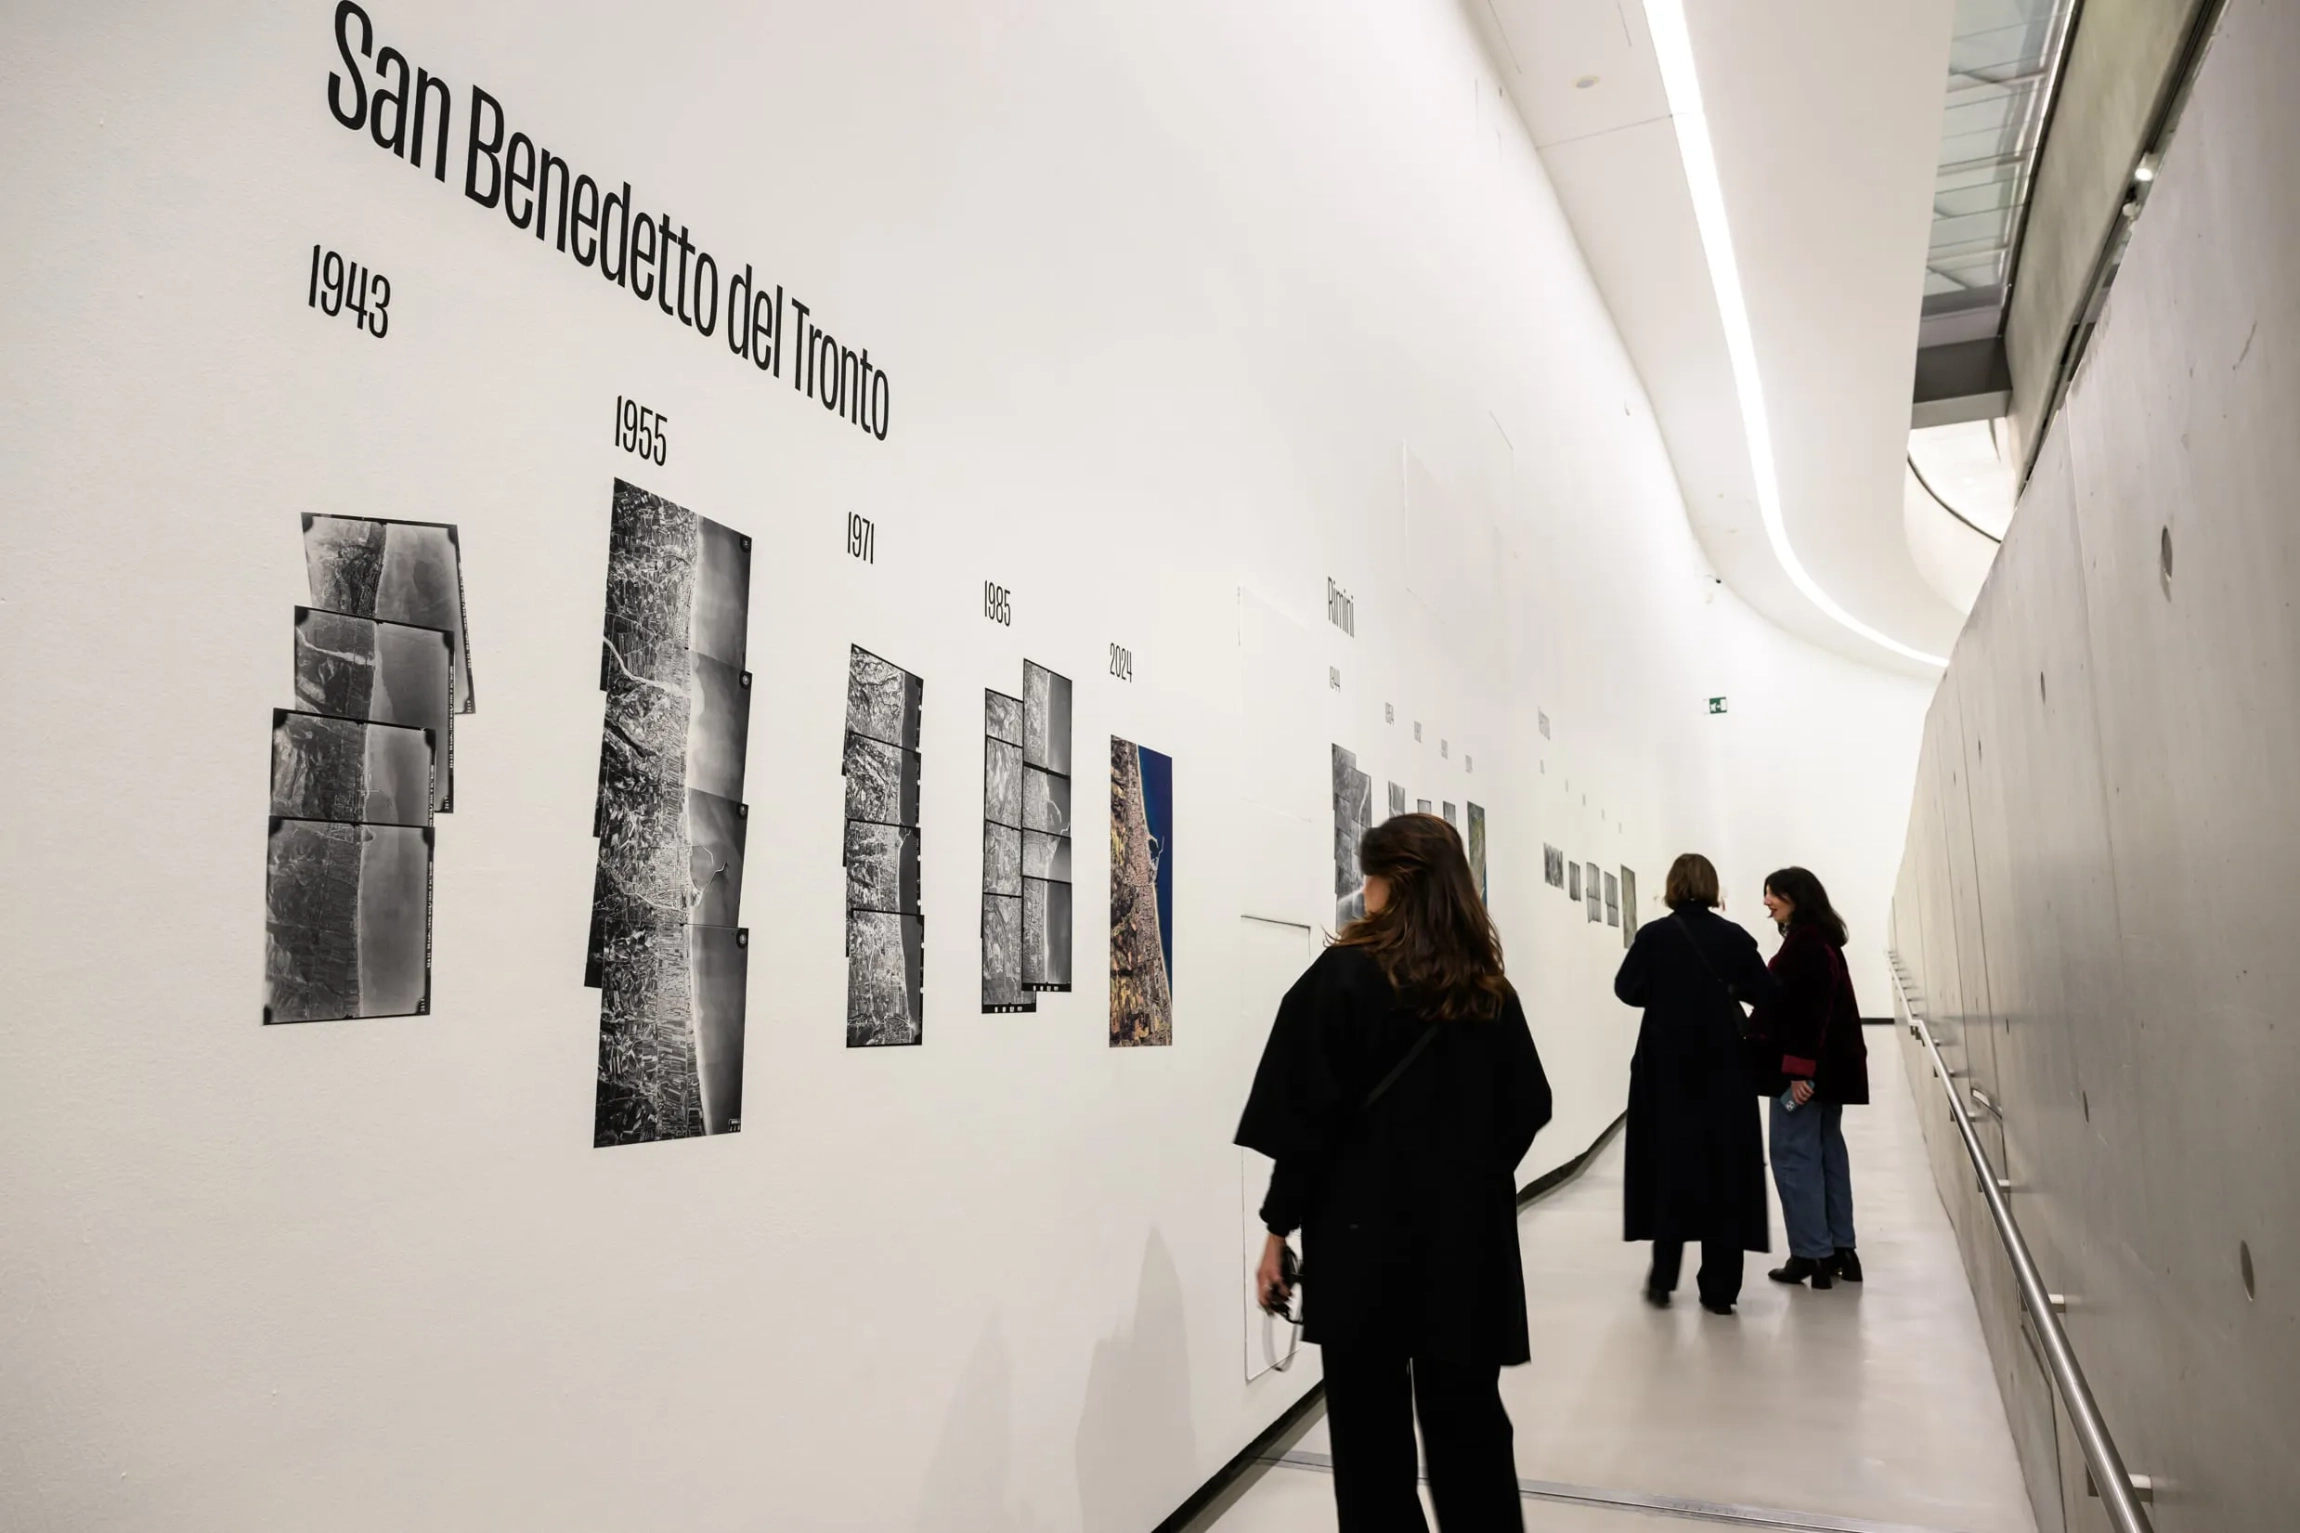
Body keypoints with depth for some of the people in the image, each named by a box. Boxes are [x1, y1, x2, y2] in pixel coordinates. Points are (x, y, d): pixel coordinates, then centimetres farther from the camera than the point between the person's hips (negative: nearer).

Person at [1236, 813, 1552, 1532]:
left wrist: (1279, 1228, -4)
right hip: (1470, 1238, 5)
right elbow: (1525, 1109, 9)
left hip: (1365, 1232, -4)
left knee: (1371, 1433, 7)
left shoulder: (1343, 975, -9)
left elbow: (1307, 1115, -12)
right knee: (1468, 1422, 14)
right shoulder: (1490, 989, 5)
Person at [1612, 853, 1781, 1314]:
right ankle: (1719, 1288, 10)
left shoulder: (1653, 935, -8)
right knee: (1726, 1171, 8)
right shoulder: (1734, 937, -3)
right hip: (1724, 1068, 1)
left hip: (1666, 1068, -1)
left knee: (1668, 1166, 11)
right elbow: (1766, 993, -1)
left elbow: (1626, 988, -5)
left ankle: (1663, 1278, 12)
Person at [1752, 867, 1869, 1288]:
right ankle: (1840, 1251, 19)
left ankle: (1812, 1255, 1)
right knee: (1828, 1153, 13)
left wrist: (1798, 1069, -24)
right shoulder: (1820, 940, 16)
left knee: (1794, 1156, -4)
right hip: (1829, 1064, 10)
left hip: (1806, 1067, -10)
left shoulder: (1804, 942, -15)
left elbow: (1808, 1010, -22)